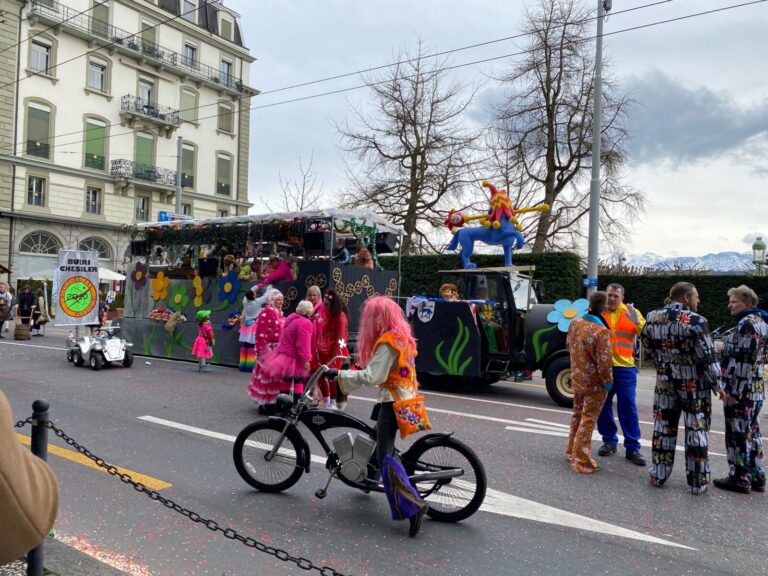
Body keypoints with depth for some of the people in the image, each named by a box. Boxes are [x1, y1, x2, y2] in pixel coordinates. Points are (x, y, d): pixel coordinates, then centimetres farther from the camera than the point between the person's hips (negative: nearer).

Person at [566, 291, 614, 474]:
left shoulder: (575, 323, -3)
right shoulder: (601, 331, -26)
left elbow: (569, 346, 13)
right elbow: (604, 361, -23)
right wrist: (608, 382, -9)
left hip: (577, 378, 7)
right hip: (594, 383, -7)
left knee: (577, 415, 22)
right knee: (588, 420, 2)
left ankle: (572, 451, 35)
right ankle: (581, 461, 9)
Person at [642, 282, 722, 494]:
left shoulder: (652, 318, -1)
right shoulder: (696, 321, -17)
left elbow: (649, 347, 10)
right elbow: (707, 357, -15)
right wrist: (717, 384, -4)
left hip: (665, 382, 4)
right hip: (694, 385, -4)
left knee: (663, 428, 13)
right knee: (696, 430, 7)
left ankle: (658, 475, 21)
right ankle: (698, 481, 15)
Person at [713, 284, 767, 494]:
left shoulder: (747, 323, -16)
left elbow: (743, 360, -21)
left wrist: (733, 390, -20)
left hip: (741, 390, -10)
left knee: (737, 434, -1)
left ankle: (740, 478, 7)